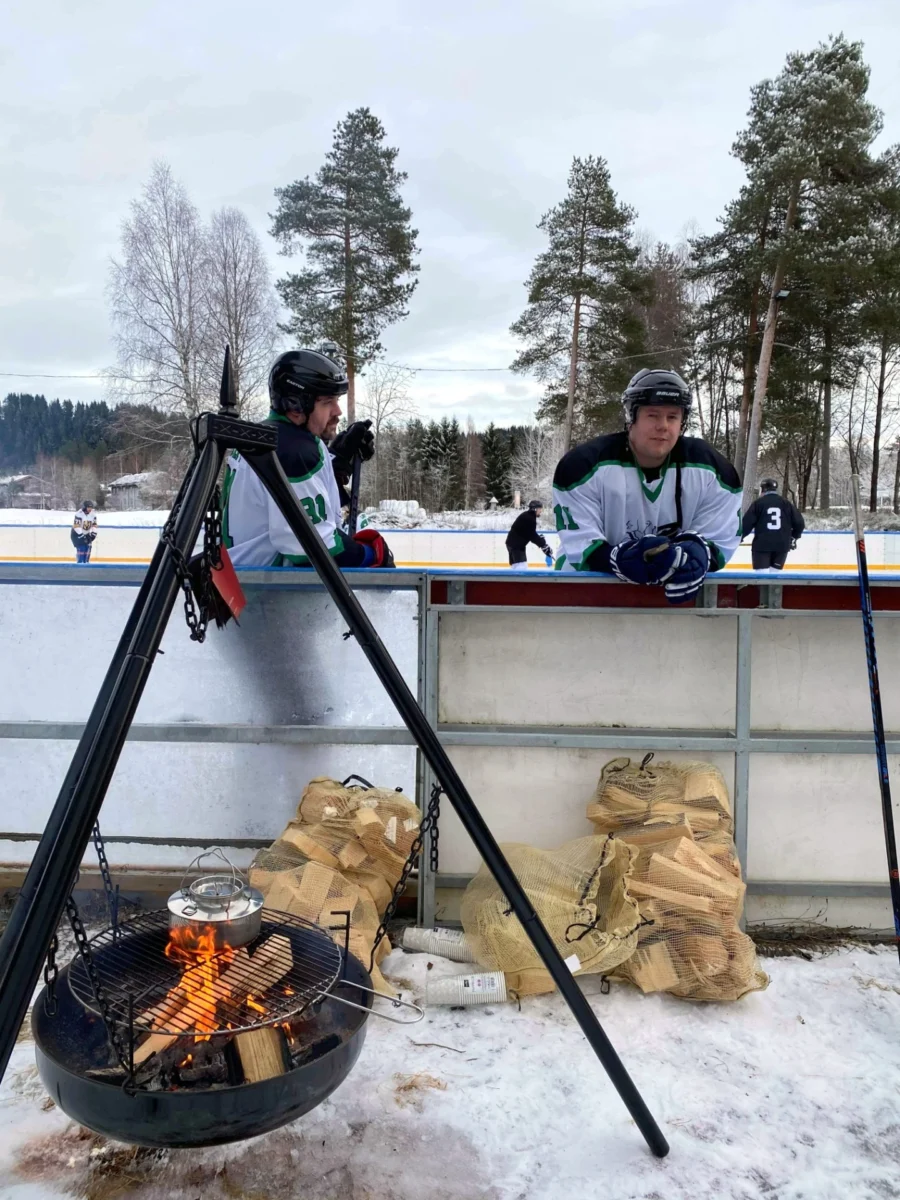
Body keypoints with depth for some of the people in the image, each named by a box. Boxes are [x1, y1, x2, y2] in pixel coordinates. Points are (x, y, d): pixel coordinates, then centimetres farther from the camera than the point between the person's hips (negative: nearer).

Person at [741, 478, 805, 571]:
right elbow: (799, 522, 9)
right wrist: (793, 537, 26)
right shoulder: (786, 503, 9)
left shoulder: (758, 503, -1)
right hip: (781, 544, 4)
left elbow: (746, 523, -5)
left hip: (762, 544, -3)